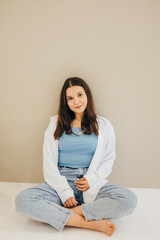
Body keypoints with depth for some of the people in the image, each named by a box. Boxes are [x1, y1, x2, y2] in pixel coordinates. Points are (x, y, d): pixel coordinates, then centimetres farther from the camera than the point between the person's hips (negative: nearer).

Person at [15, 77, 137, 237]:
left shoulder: (103, 125, 9)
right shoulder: (56, 123, 8)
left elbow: (108, 159, 10)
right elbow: (49, 162, 2)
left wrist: (92, 179, -9)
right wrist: (64, 192, -9)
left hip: (92, 184, 0)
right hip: (60, 182, 0)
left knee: (129, 200, -27)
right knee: (22, 200, -28)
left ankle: (64, 214, -21)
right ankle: (93, 223, -26)